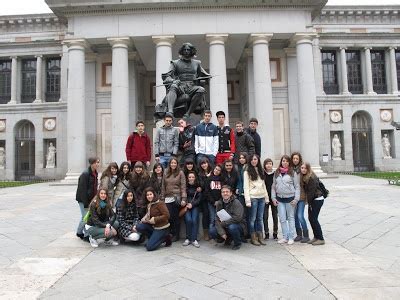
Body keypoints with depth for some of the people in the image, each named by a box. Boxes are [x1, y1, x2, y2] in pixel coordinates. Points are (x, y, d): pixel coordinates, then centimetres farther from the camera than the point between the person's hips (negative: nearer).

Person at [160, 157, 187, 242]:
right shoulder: (166, 173, 12)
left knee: (176, 217, 1)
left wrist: (183, 199, -11)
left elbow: (183, 186, -4)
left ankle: (176, 235, 14)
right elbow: (163, 186, 14)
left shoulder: (180, 173, 1)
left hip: (177, 198, -3)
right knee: (169, 217, -4)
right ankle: (171, 234, 14)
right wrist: (162, 198, 9)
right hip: (168, 198, 3)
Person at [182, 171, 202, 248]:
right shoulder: (185, 186, 6)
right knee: (188, 220, -22)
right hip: (186, 206, 0)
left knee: (194, 220, -21)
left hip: (195, 206, 0)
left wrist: (192, 204, -12)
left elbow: (199, 198, 1)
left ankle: (194, 239, -16)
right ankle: (188, 238, -8)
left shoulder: (198, 186, 6)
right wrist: (186, 204, -13)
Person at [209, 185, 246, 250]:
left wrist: (223, 223, -21)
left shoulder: (236, 203, -17)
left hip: (238, 225, -4)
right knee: (212, 232, -17)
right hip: (224, 226, 5)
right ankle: (228, 239, 14)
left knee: (232, 227, -37)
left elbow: (237, 218, -26)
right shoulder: (219, 204, -3)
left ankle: (237, 243, -4)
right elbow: (217, 219, -7)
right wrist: (222, 233, -20)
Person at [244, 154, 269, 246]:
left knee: (260, 218, 9)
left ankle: (260, 237, 15)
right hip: (253, 197, -5)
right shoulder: (247, 172, -3)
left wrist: (266, 197, 9)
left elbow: (264, 185, 16)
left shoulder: (260, 171, 14)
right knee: (253, 218, 1)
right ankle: (253, 238, 9)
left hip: (262, 197, 5)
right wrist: (248, 200, -15)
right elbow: (246, 187, -8)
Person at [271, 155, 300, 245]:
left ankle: (291, 237, 15)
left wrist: (296, 198, -9)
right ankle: (285, 237, 16)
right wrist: (273, 198, 3)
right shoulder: (276, 173, 7)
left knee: (290, 218, 8)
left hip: (290, 198, -3)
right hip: (280, 199, 3)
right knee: (282, 219, 6)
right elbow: (273, 186, 10)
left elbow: (297, 187, -3)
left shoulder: (292, 173, -2)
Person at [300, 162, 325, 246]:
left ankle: (321, 239, 3)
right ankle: (316, 237, 21)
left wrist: (309, 202, -13)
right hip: (312, 200, 9)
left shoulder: (312, 178, -20)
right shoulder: (304, 177, 7)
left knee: (313, 219, -6)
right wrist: (308, 201, 6)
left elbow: (311, 191, -19)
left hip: (317, 200, -9)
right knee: (310, 218, 10)